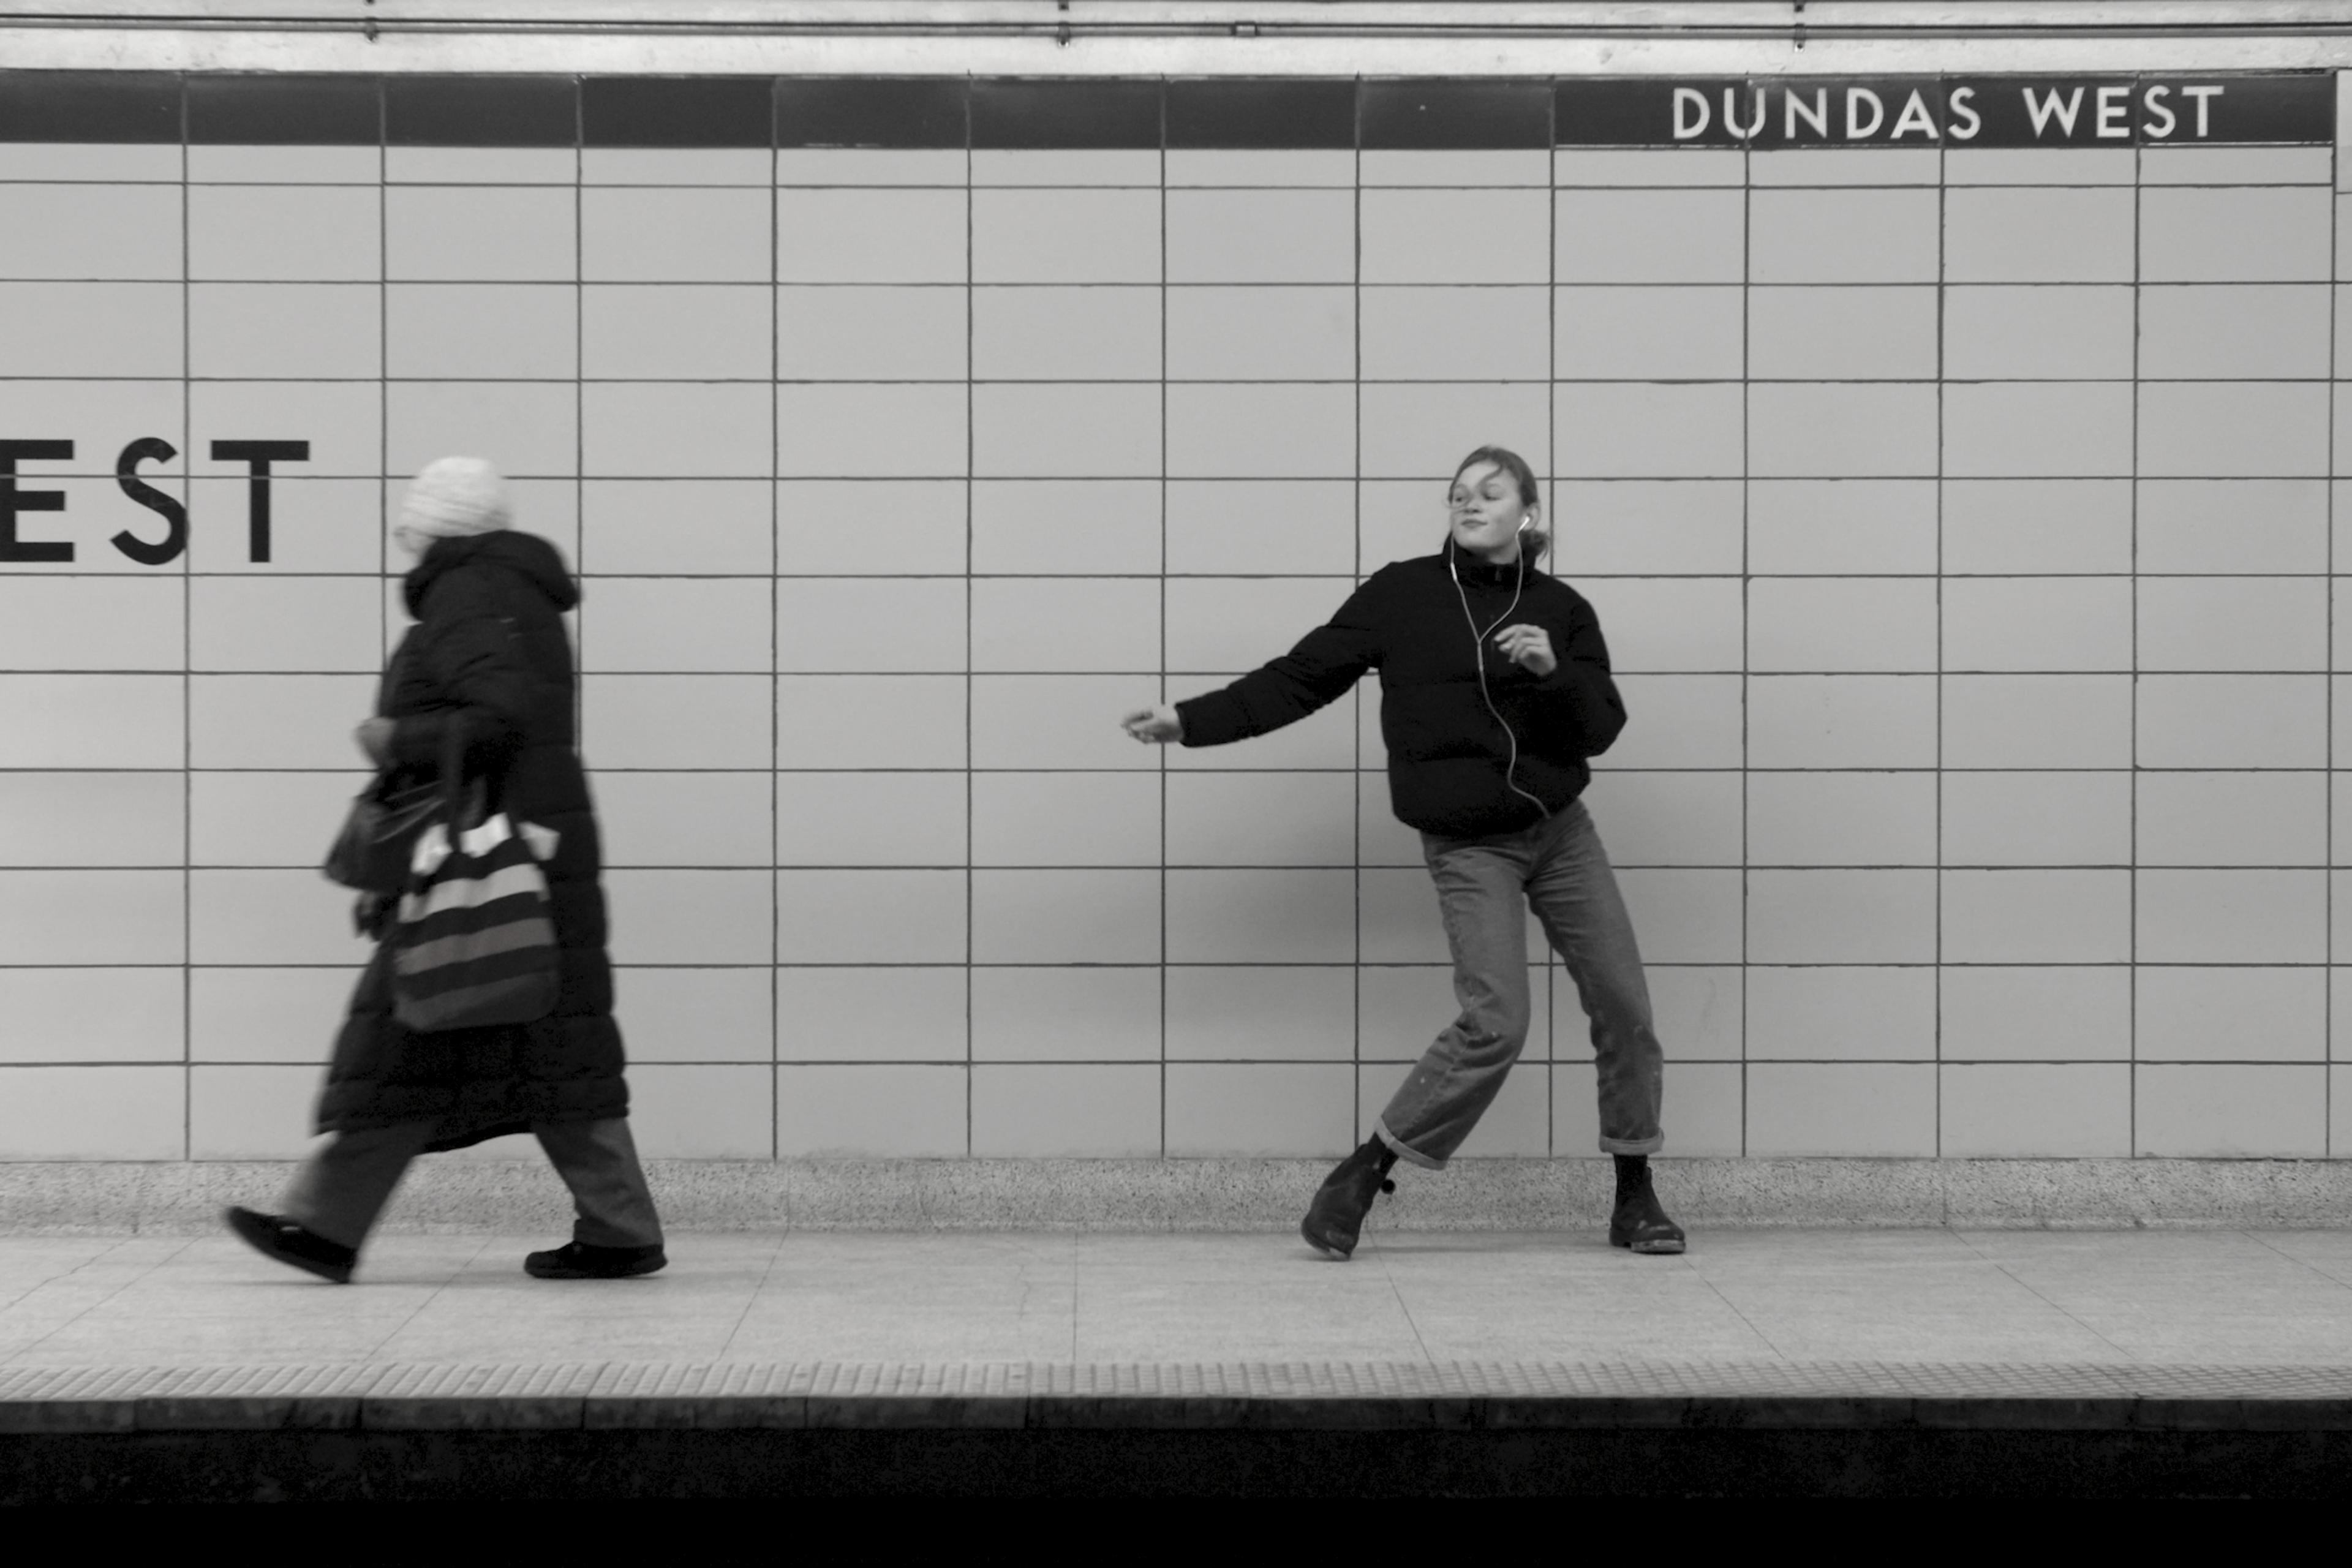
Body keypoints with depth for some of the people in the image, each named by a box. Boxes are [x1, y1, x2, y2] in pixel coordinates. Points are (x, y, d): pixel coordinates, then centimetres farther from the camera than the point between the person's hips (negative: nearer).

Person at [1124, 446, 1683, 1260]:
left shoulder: (1561, 610, 4)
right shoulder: (1403, 593, -2)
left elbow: (1601, 728, -1)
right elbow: (1302, 676, -1)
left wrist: (1554, 669, -19)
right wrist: (1192, 719, -6)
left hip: (1560, 828, 4)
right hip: (1467, 844, -4)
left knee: (1623, 1004, 1)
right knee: (1496, 1021, -15)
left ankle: (1634, 1195, 17)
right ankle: (1360, 1178, -3)